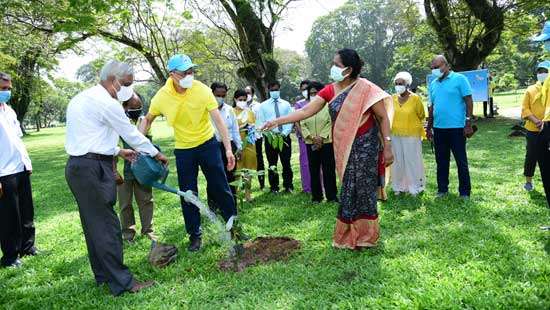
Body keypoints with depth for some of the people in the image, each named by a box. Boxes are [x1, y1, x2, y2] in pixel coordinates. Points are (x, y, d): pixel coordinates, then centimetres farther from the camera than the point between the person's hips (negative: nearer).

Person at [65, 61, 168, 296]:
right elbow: (131, 133, -8)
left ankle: (102, 274, 27)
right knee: (106, 225, -7)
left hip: (77, 166, 10)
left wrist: (118, 151, 22)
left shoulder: (81, 98, 17)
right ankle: (121, 282, -1)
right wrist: (157, 154, 4)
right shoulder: (106, 102, -14)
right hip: (93, 169, -10)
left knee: (93, 223, 15)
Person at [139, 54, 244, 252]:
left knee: (220, 187, 3)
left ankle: (233, 223, 23)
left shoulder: (202, 90, -18)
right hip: (183, 149, 2)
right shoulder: (162, 97, -13)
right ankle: (195, 235, 20)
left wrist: (228, 149, -25)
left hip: (207, 143, -1)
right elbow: (147, 120, 5)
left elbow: (218, 120, -19)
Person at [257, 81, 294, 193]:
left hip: (284, 137, 0)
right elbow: (261, 123, 1)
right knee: (272, 164, 6)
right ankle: (274, 187, 14)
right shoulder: (263, 106, 6)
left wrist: (285, 133, -12)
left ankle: (288, 186, 14)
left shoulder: (286, 104, 9)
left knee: (286, 163, 5)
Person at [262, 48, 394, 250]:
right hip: (343, 148, 5)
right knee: (349, 189, 11)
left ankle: (364, 235, 19)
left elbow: (383, 117, -8)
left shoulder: (365, 88, -12)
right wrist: (278, 121, -8)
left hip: (364, 145, -5)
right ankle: (350, 235, 25)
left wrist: (387, 147, -11)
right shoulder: (330, 90, 2)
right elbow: (306, 111, -2)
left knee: (363, 188, 2)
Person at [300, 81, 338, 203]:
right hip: (311, 144, 3)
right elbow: (303, 125, 5)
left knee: (329, 170, -1)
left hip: (327, 142, -3)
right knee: (314, 170, 6)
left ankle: (331, 196, 7)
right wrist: (312, 137, -9)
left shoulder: (328, 106, 1)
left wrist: (322, 137, -15)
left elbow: (331, 123, -7)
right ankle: (316, 196, 14)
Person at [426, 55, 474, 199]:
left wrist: (468, 124, -13)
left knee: (461, 162, 4)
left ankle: (465, 192, 14)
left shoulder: (459, 79, -5)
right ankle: (442, 189, 24)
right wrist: (429, 127, 15)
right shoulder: (433, 84, 12)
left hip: (457, 128, -5)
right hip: (438, 129, 5)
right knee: (441, 162, 12)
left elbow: (469, 102, -7)